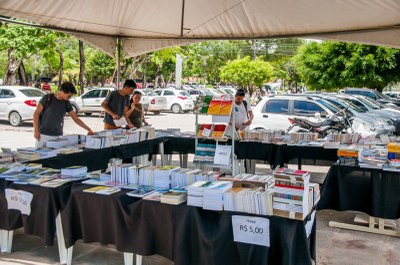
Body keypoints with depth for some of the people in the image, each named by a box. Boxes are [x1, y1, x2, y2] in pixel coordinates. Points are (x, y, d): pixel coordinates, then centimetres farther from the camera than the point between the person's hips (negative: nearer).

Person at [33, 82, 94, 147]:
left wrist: (88, 129, 4)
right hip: (43, 135, -3)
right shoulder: (48, 98, -6)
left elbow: (76, 118, 10)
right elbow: (36, 113, -3)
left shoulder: (66, 103, 5)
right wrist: (36, 130, -9)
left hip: (58, 136, 3)